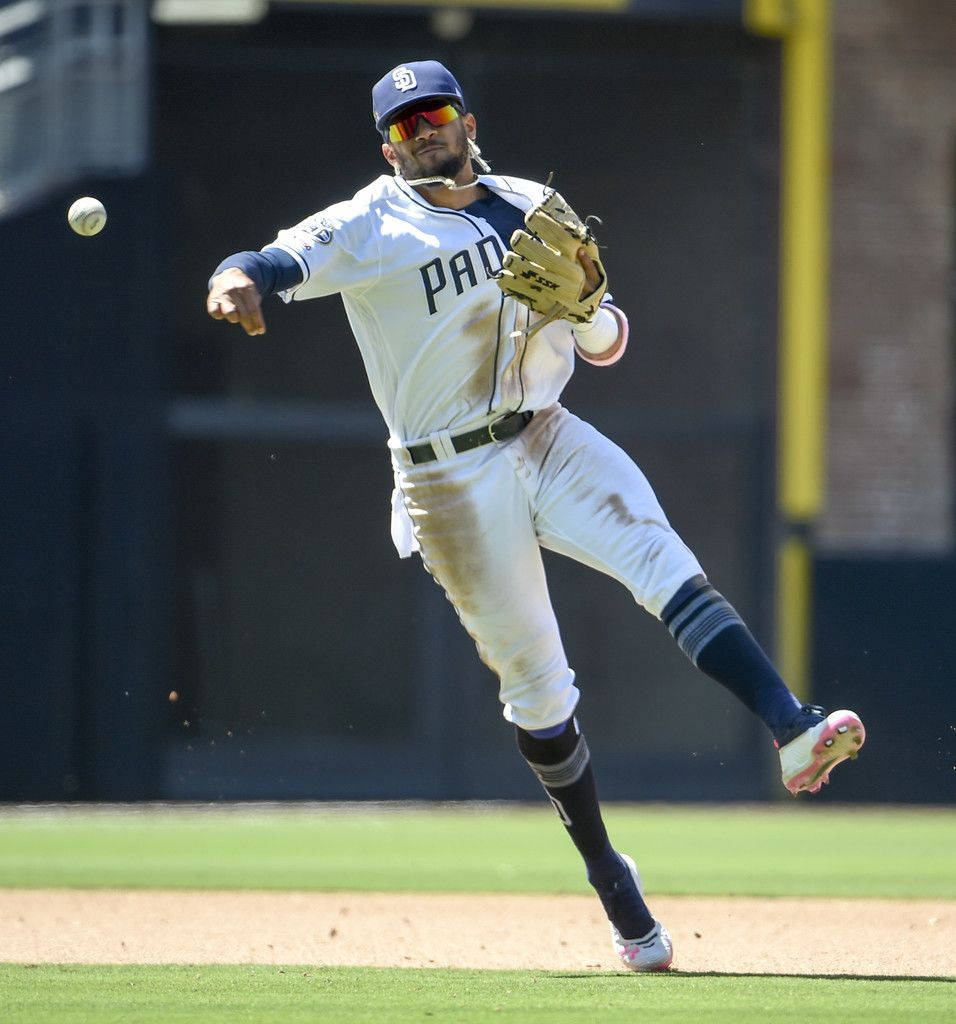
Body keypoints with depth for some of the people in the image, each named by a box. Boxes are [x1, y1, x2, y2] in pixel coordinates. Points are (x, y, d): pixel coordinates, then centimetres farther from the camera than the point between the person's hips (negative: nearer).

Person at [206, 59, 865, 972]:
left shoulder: (533, 210, 10)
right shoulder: (370, 228, -3)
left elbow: (605, 349, 13)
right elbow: (281, 261, -18)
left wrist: (587, 299, -11)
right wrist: (236, 279, -42)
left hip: (548, 442, 2)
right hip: (450, 479, -2)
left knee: (661, 558, -24)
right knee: (534, 682, 1)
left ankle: (793, 733, -40)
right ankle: (607, 876, 15)